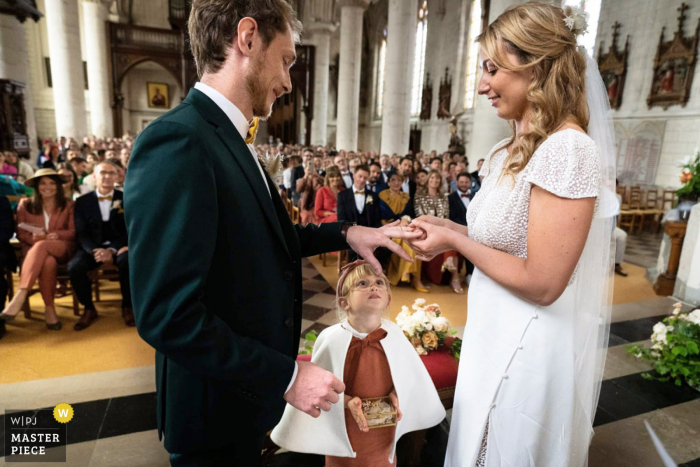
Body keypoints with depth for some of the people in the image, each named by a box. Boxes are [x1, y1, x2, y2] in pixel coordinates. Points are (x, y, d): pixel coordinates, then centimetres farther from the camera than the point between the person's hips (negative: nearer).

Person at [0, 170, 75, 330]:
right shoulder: (25, 205, 16)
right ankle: (50, 309, -30)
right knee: (48, 263, -37)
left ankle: (20, 296, -40)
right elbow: (20, 234, 10)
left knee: (41, 246, -38)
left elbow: (74, 232, 7)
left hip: (61, 248, -1)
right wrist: (32, 238, -13)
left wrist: (57, 234, -14)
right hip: (33, 249, 1)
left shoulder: (68, 205, 14)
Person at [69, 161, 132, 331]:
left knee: (127, 261, -35)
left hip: (119, 246, -2)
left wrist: (112, 250, -20)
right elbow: (81, 233, 1)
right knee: (74, 267, -28)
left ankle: (127, 306, -13)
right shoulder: (82, 201, 8)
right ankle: (89, 309, -4)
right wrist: (95, 250, -21)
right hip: (92, 247, 2)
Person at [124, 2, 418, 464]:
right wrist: (286, 377, -22)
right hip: (218, 409, -8)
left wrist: (345, 233, 1)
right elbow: (168, 316, -29)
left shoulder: (230, 140, 3)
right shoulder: (177, 142, -26)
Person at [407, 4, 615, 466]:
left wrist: (455, 242, -15)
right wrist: (448, 228, 1)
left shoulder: (566, 149, -22)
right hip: (496, 334, 8)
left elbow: (541, 282, -24)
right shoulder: (512, 150, 5)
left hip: (529, 346, -8)